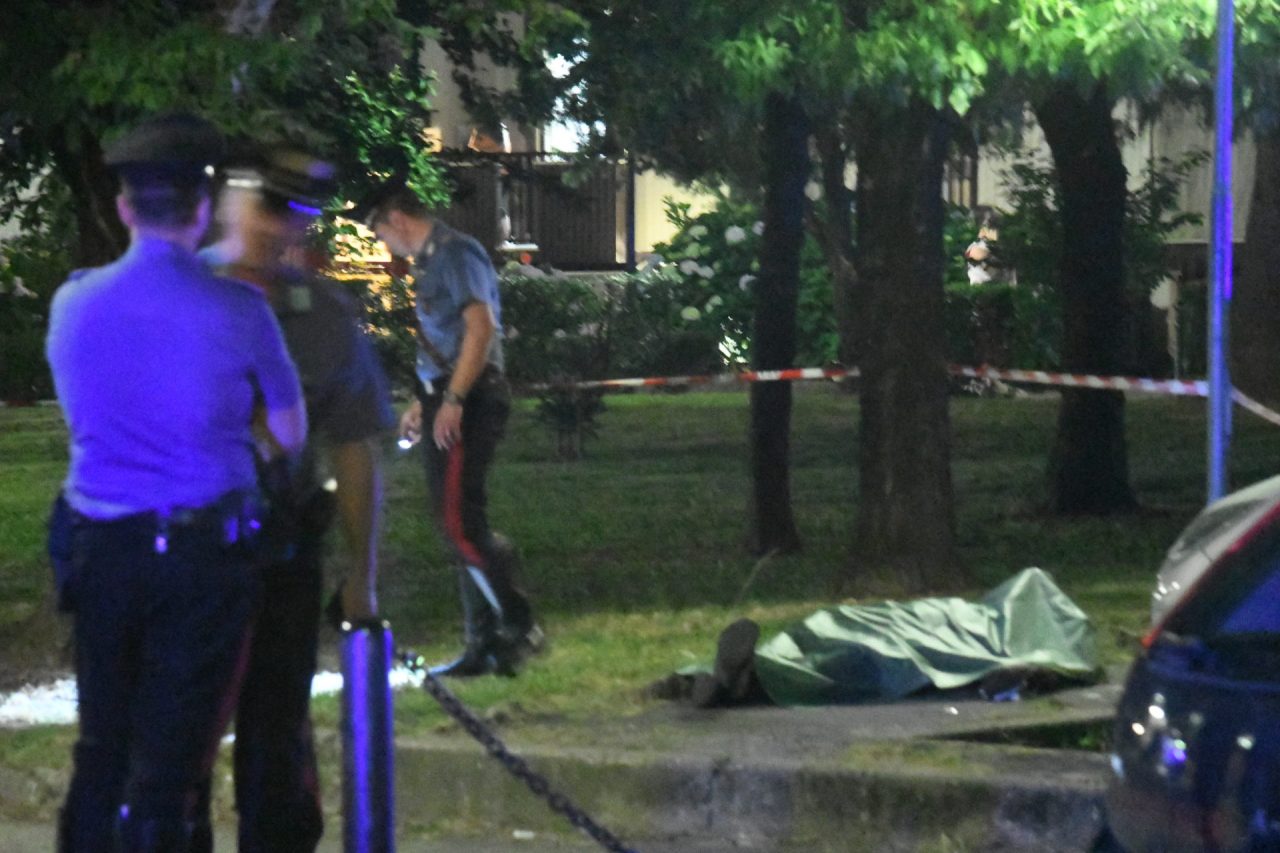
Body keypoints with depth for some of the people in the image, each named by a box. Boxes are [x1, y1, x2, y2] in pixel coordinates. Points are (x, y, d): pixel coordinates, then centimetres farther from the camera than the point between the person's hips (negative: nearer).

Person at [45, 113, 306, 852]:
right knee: (169, 762, 0)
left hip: (101, 552, 3)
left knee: (101, 750, 13)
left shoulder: (72, 305, 1)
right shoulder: (236, 312, -9)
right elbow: (291, 437, 2)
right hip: (204, 556, -3)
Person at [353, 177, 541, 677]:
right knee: (459, 524, 9)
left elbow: (481, 327, -20)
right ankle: (483, 646, 11)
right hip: (446, 400, 10)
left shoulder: (456, 255, -10)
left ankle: (518, 625, -12)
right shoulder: (430, 261, 20)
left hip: (468, 403, -10)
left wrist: (453, 400, -24)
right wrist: (422, 402, 26)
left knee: (460, 521, -16)